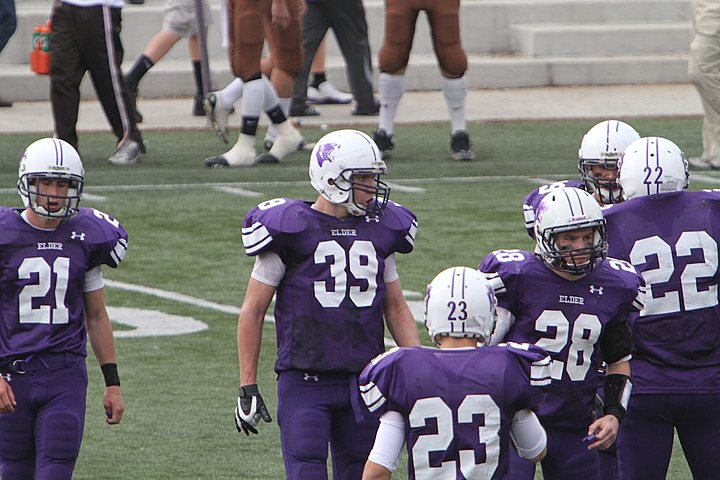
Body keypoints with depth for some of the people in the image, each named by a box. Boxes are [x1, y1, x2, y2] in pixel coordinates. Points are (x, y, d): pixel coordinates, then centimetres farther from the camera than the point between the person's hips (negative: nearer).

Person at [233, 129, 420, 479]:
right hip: (305, 381, -5)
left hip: (364, 381, 5)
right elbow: (252, 312, -2)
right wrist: (248, 387, -4)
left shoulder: (379, 229, 8)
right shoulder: (290, 229, -7)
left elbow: (396, 308, 17)